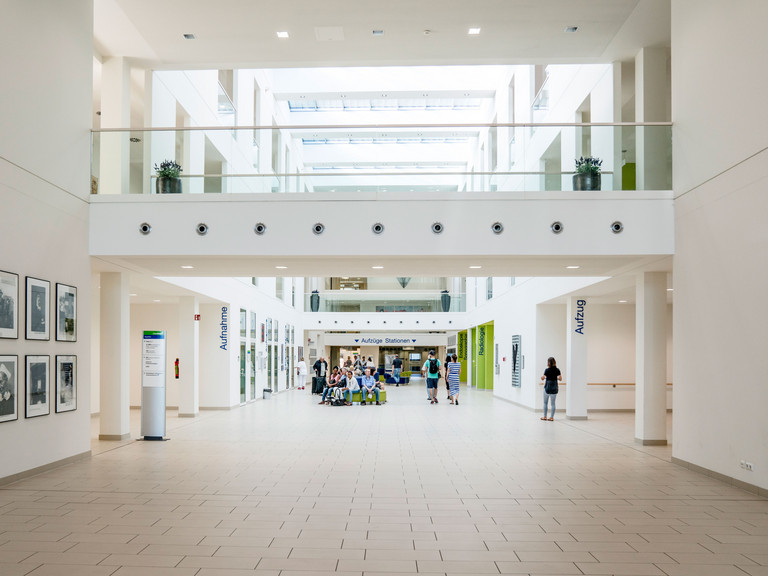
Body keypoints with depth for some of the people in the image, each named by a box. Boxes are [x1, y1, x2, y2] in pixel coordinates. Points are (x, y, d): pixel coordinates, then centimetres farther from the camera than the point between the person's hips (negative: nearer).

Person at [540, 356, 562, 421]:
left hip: (547, 388, -3)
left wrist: (542, 375, 12)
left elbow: (542, 378, -10)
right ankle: (551, 417, 6)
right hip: (554, 388, 3)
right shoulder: (557, 370, -2)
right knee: (553, 403, 6)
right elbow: (560, 379, -1)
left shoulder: (547, 370, -11)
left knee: (545, 403, 10)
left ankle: (545, 416, 13)